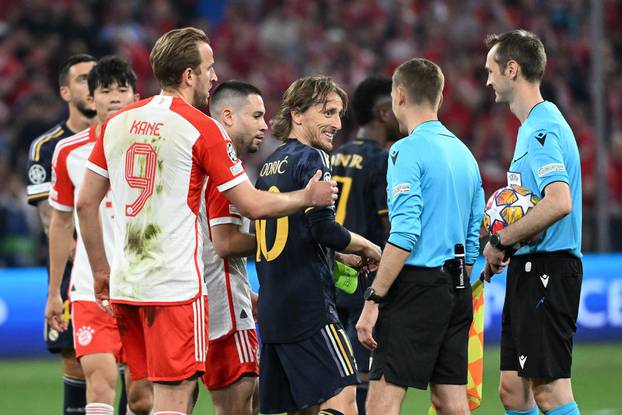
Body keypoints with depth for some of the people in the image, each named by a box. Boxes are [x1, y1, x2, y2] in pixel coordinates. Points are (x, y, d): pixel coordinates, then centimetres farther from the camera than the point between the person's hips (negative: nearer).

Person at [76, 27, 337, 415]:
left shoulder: (117, 122, 9)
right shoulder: (201, 128, -8)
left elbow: (85, 203, 12)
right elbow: (253, 204, -5)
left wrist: (102, 272, 20)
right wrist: (308, 197, 11)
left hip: (126, 284, 7)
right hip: (176, 288, -6)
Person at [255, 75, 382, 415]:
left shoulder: (269, 165, 19)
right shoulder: (311, 159, -8)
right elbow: (323, 229, -17)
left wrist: (340, 257, 22)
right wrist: (365, 248, 1)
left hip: (272, 308, 9)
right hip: (309, 306, -9)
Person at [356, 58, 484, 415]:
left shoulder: (408, 151, -10)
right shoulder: (463, 152, 15)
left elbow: (405, 235, -18)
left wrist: (373, 301, -17)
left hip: (418, 284, -8)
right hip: (457, 288, 8)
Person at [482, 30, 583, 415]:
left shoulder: (542, 128, -15)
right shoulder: (532, 126, 18)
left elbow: (559, 202, -28)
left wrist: (501, 241, -17)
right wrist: (505, 246, 10)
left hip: (548, 268, -10)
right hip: (530, 270, 10)